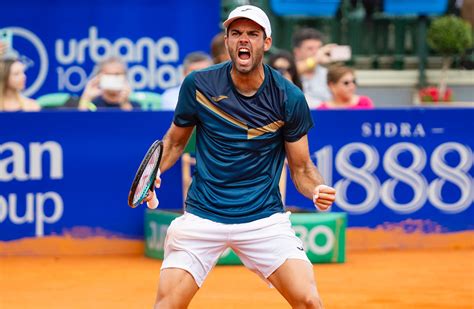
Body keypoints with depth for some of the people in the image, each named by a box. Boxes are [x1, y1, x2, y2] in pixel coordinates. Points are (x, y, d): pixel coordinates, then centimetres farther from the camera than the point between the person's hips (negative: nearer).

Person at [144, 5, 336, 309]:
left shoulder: (289, 97, -7)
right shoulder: (199, 85, -6)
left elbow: (301, 167, 2)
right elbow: (176, 139, 11)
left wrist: (317, 190, -20)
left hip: (265, 218, 0)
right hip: (203, 215, 0)